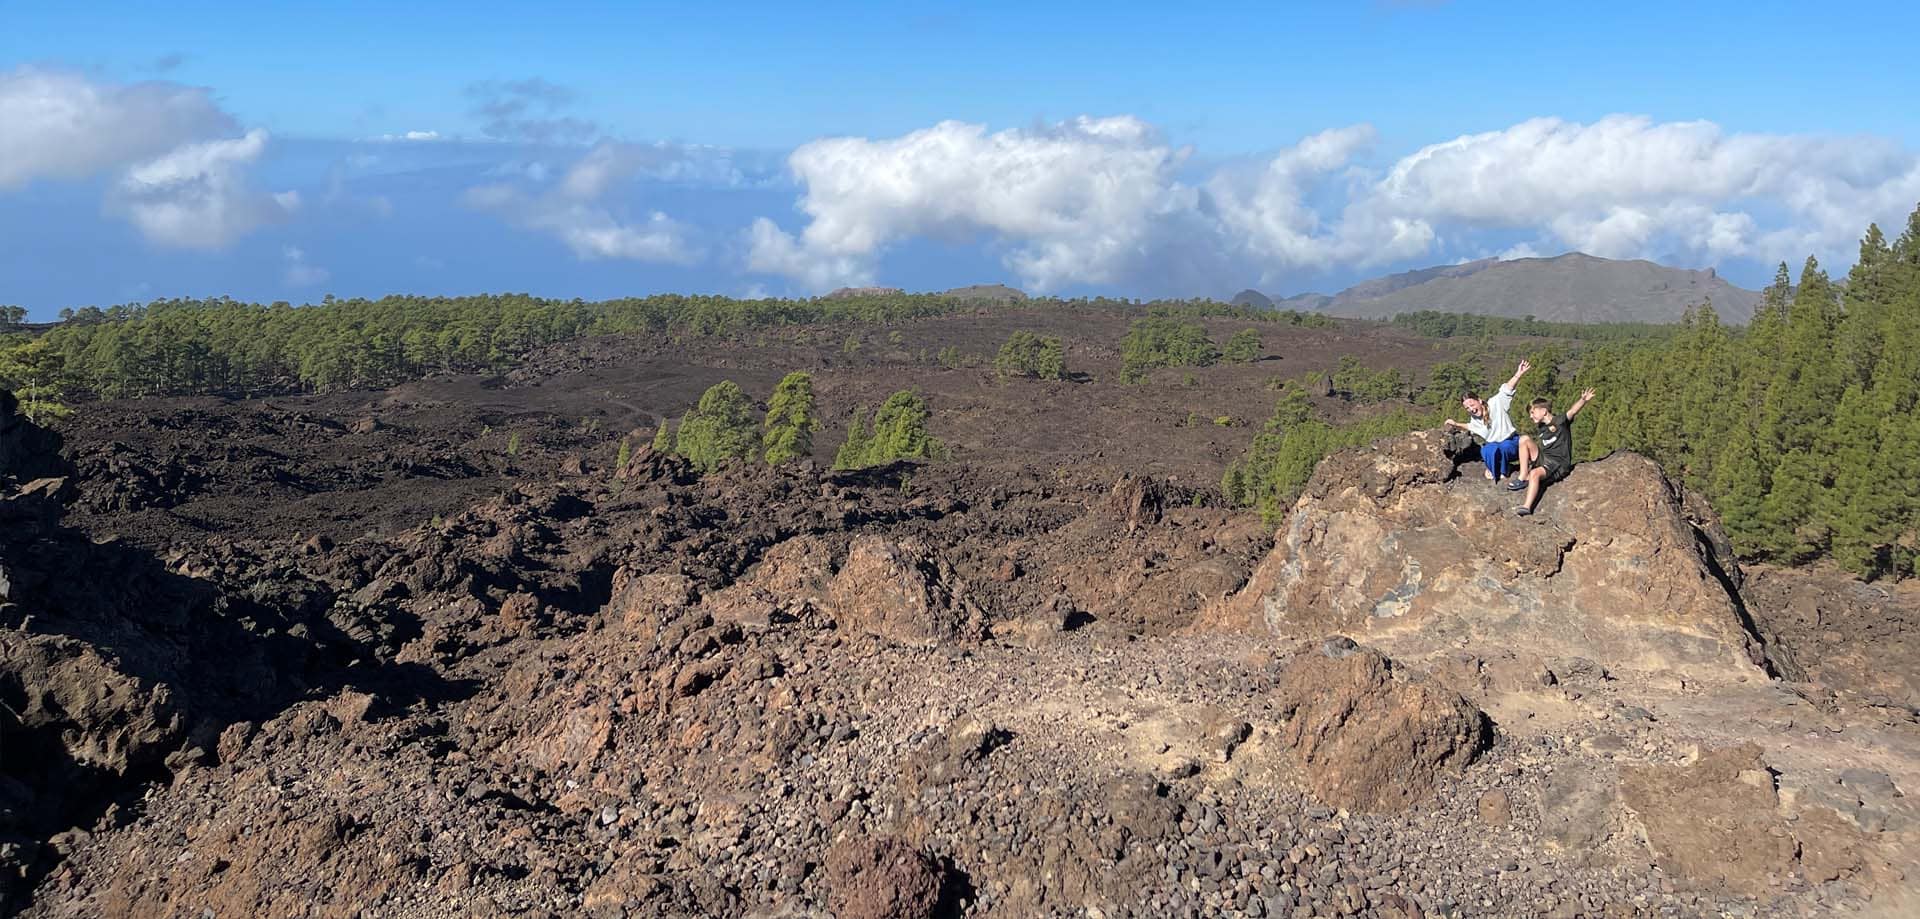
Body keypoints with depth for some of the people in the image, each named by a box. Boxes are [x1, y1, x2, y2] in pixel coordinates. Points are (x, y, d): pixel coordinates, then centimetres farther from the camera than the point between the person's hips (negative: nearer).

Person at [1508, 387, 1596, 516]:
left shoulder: (1561, 421, -5)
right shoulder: (1539, 429, 16)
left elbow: (1573, 410, -24)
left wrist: (1583, 400, -45)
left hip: (1558, 464, -7)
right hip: (1543, 459, 7)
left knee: (1535, 473, -34)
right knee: (1524, 439, -7)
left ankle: (1527, 507, -44)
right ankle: (1523, 478, -13)